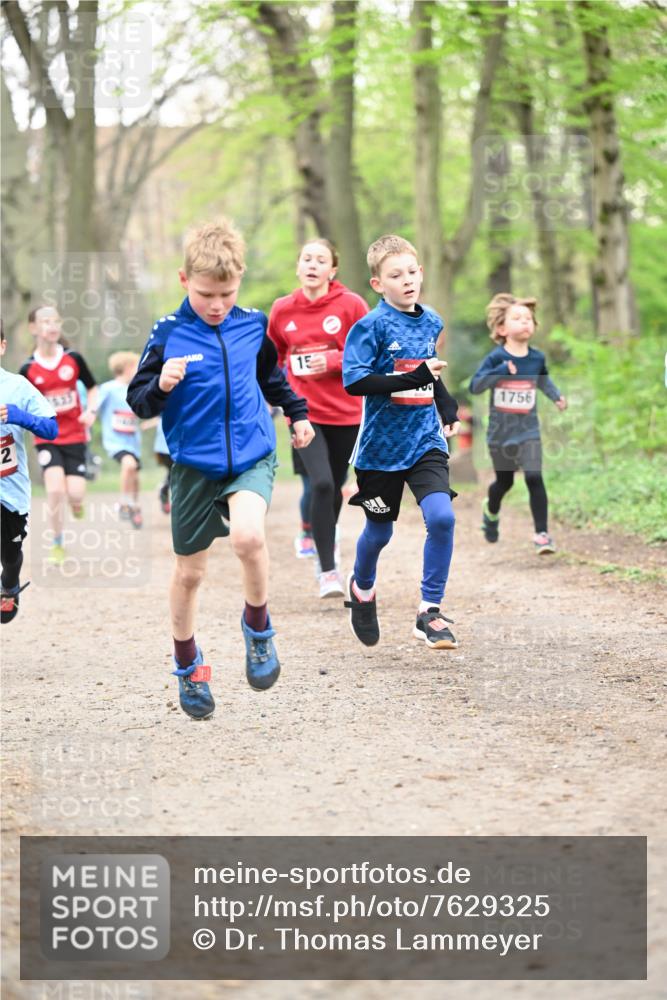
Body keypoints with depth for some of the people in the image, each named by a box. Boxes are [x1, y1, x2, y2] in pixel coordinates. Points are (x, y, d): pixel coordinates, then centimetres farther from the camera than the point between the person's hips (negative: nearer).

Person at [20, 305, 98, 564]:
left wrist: (91, 411, -8)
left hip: (75, 436, 1)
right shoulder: (28, 369, -6)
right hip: (47, 438, -1)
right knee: (55, 489, -18)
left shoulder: (73, 359, -4)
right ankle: (56, 545, 1)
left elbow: (92, 388, 9)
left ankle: (76, 503, 32)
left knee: (75, 494, -9)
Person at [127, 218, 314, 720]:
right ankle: (188, 665, 31)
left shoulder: (254, 325, 1)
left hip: (252, 456, 1)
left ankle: (258, 623, 0)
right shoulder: (168, 334, -8)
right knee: (189, 572, 8)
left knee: (248, 535, -28)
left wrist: (298, 413, 29)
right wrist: (161, 386, -25)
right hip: (194, 465, 0)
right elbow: (138, 401, -6)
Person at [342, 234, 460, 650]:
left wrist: (447, 407, 12)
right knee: (380, 530, 12)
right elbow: (354, 381, -21)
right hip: (383, 444, -3)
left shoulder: (432, 323, 6)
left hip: (425, 441, 3)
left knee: (441, 516, -17)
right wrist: (412, 379, -26)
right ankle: (362, 587, 44)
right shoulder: (372, 326, -12)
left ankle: (430, 612, -8)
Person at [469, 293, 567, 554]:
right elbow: (475, 386, -18)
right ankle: (491, 511, 51)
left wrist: (556, 396, 7)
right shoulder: (496, 358, -11)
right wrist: (499, 372, -30)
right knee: (504, 482, 17)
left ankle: (541, 533, -12)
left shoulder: (537, 358, -1)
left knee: (534, 478, -16)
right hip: (500, 432, -1)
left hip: (528, 431, 1)